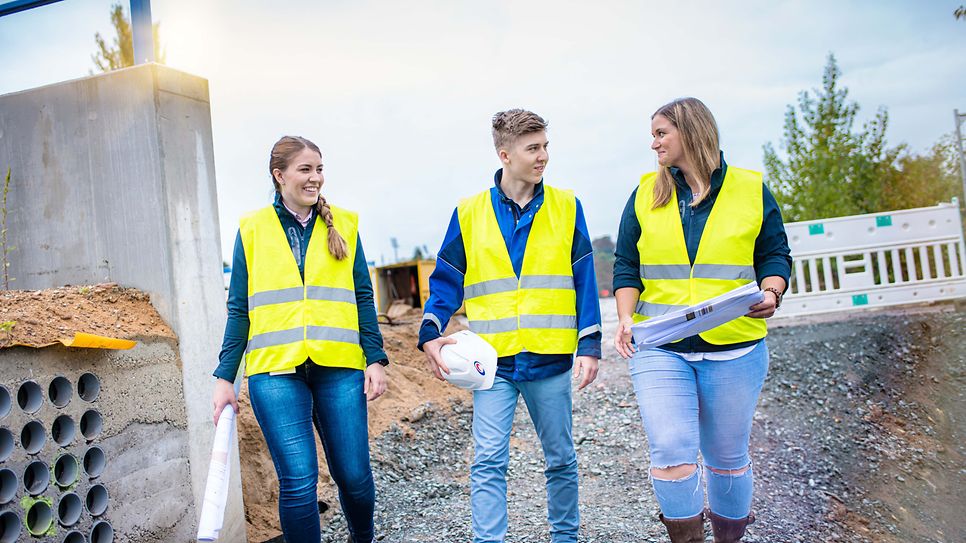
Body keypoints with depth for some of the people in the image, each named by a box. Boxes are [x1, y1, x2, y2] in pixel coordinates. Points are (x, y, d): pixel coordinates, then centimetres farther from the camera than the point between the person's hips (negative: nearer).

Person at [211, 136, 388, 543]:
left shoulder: (343, 225, 10)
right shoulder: (252, 229, 7)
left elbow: (362, 299, 9)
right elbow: (239, 309, 8)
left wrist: (375, 359, 1)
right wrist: (225, 376, 4)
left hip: (339, 367, 1)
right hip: (275, 371, -1)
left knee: (354, 475, 5)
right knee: (298, 480, -7)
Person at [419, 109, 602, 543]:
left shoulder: (566, 208, 3)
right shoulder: (469, 214, 3)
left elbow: (584, 282, 3)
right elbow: (446, 283, 5)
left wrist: (589, 345, -3)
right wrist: (430, 334, -9)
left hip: (550, 360, 1)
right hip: (492, 361, 0)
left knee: (561, 459, 14)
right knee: (488, 461, -4)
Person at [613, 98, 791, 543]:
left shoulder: (751, 189, 4)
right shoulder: (645, 194, 7)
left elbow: (775, 255, 8)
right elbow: (626, 266, 6)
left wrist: (771, 293, -13)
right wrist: (626, 318, -10)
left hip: (734, 348, 0)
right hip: (658, 348, 1)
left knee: (727, 455, 12)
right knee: (670, 451, -10)